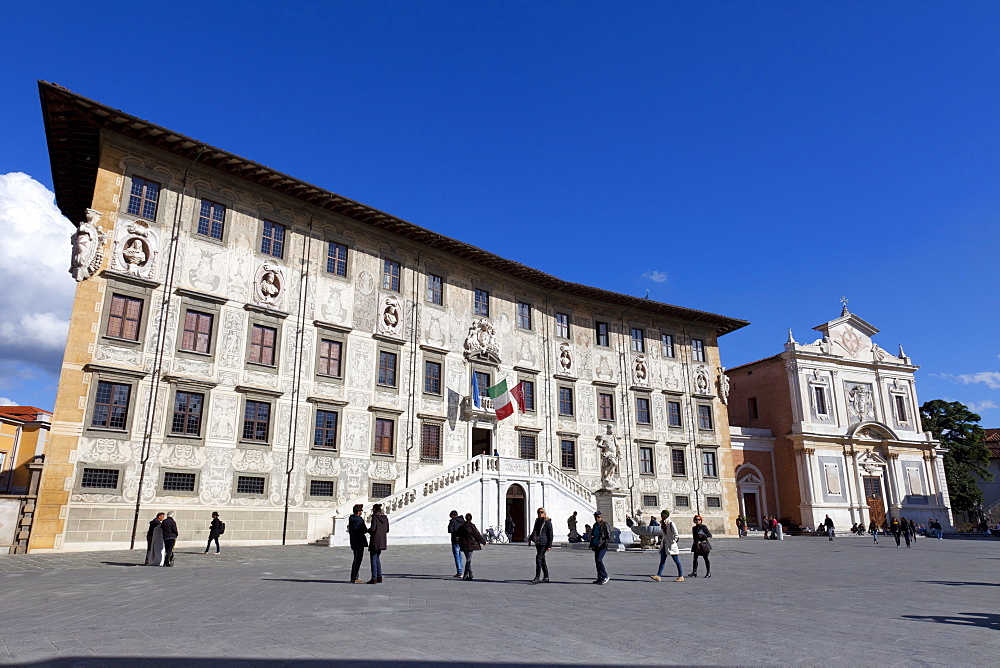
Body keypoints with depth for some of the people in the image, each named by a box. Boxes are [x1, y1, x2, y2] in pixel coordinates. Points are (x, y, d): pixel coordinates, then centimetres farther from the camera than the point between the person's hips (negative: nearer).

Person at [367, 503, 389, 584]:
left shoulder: (375, 517, -13)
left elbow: (372, 529, -20)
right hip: (382, 541, 7)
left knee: (373, 559, 0)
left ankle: (374, 579, 1)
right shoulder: (385, 518, 7)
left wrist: (368, 530, 0)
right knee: (377, 558, 19)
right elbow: (387, 530, 10)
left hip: (375, 541, -7)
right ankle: (379, 577, 19)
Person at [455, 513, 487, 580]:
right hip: (470, 545, -5)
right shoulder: (471, 526, -12)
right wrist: (484, 541, 5)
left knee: (468, 559, 15)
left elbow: (456, 533, 14)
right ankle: (466, 575, -11)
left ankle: (470, 574, 20)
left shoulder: (461, 526, 4)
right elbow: (477, 535, -7)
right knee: (469, 560, -3)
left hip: (464, 545, 5)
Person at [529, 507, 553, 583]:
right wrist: (530, 539, 19)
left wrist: (549, 545, -12)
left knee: (538, 558, -14)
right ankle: (546, 577, 21)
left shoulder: (547, 522, -7)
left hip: (543, 543, -8)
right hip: (537, 542, 8)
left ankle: (537, 577, -14)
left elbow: (550, 534, -8)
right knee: (542, 559, 12)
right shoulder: (537, 521, 13)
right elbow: (534, 531, 26)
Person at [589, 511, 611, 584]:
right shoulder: (595, 525, 15)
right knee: (597, 561, 8)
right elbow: (592, 535, 26)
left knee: (599, 560, -18)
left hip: (602, 546, -8)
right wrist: (591, 544, 14)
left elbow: (609, 537, -9)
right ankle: (600, 578, 16)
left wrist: (604, 543, -18)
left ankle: (605, 577, -8)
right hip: (596, 546, 8)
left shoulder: (605, 525, -7)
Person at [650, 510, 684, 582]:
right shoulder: (663, 523, 10)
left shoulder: (671, 524, -15)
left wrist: (672, 542, -15)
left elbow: (676, 535, -16)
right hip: (664, 545, 8)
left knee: (676, 561, 2)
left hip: (671, 545, -8)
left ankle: (681, 576, 10)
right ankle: (658, 575, 1)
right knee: (662, 561, 4)